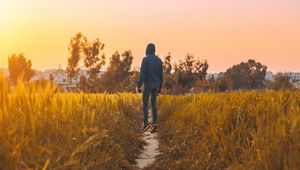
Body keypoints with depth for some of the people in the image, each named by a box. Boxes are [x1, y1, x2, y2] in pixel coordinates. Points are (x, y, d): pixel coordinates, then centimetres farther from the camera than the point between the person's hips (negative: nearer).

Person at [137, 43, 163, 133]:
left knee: (145, 104, -1)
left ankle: (146, 123, -14)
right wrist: (160, 87, 18)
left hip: (148, 84, -5)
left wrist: (138, 86, -12)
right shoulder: (159, 60, 10)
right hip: (156, 84, 5)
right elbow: (161, 75, 11)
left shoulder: (145, 59, -8)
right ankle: (154, 124, 1)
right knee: (153, 104, 10)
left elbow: (142, 73, -14)